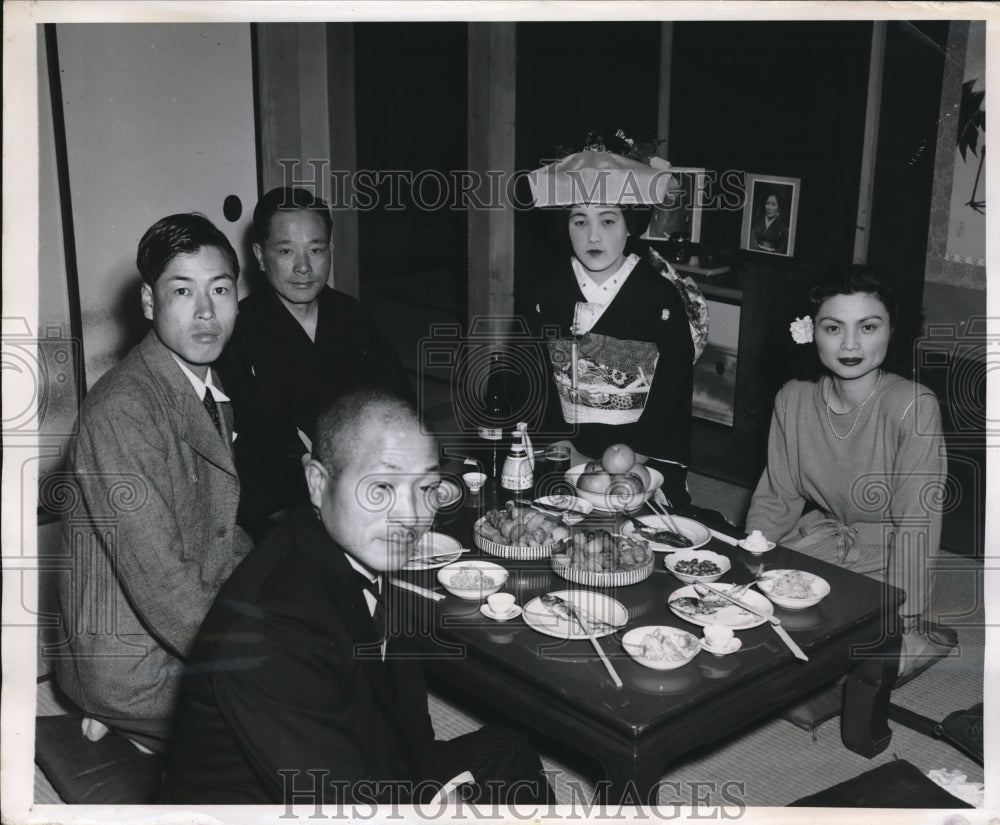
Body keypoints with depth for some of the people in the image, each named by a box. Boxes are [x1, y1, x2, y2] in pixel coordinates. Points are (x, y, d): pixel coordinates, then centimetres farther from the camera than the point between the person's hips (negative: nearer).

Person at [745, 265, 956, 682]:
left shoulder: (913, 406, -20)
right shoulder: (793, 400, -4)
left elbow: (916, 526, -20)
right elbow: (775, 500, 4)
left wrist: (898, 628, -24)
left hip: (885, 562, -5)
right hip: (817, 542, 5)